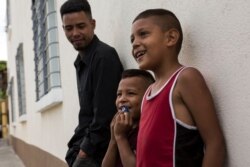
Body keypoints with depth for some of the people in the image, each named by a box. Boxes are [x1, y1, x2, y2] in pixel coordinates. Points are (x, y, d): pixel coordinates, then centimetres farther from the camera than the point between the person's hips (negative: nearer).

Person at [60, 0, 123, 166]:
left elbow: (104, 114, -18)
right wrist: (78, 146, 10)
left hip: (97, 151, -8)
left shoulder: (104, 56, -14)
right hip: (85, 146, 8)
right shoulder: (81, 61, 15)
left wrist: (86, 149, -13)